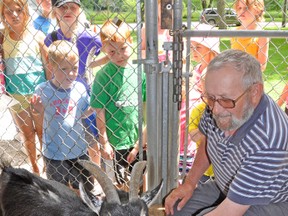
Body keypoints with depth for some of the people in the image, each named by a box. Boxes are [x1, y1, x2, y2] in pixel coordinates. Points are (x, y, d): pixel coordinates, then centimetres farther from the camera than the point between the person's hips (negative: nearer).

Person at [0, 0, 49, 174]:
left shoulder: (37, 35, -9)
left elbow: (48, 65, -4)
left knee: (42, 133, 14)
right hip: (15, 95, 2)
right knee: (27, 134, 17)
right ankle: (35, 167, 34)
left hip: (39, 93, -2)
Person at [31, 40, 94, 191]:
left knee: (86, 190, 21)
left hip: (79, 151, 2)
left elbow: (84, 113, 1)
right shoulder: (42, 90, -16)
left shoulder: (80, 88, -11)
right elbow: (40, 116, -4)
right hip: (54, 154, -2)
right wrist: (39, 111, -23)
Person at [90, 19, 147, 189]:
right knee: (123, 184, 12)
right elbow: (100, 111, -8)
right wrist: (104, 143, -6)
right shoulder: (104, 75, -11)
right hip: (117, 140, -3)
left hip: (140, 138, 3)